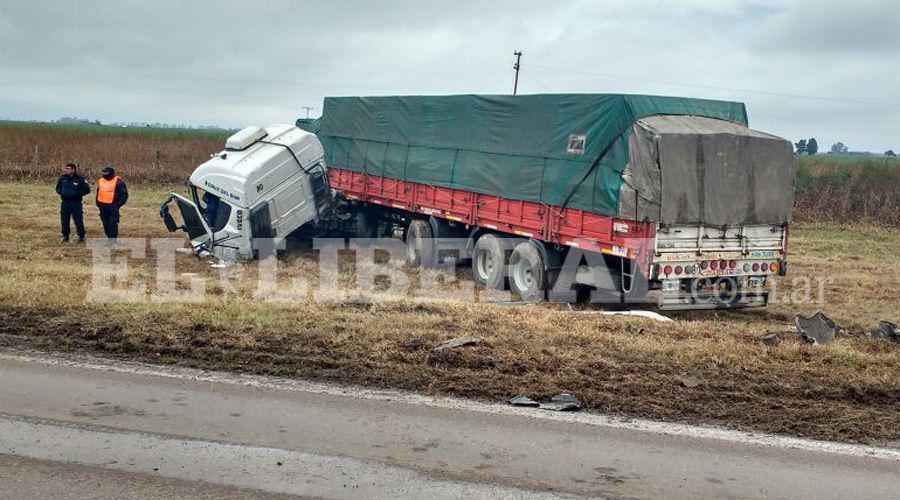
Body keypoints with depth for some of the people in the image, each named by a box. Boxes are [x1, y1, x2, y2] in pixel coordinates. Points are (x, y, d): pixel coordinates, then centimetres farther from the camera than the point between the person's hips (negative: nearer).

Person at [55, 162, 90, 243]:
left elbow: (87, 189, -4)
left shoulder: (79, 179, -8)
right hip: (65, 203, 4)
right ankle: (65, 237, 21)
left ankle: (81, 237, 9)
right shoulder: (63, 178, 4)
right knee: (64, 221, 9)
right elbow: (58, 188, 18)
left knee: (78, 221, -2)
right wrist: (61, 192, -3)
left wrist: (77, 193, -14)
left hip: (76, 203, -4)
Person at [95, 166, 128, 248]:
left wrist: (118, 203, -10)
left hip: (113, 206, -6)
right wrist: (98, 204, 14)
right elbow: (98, 193, 23)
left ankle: (113, 241, -6)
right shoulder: (101, 181, 11)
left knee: (113, 224, -9)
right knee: (105, 224, 9)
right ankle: (109, 239, 21)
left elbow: (124, 194, -4)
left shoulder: (118, 181, -6)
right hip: (103, 206, 6)